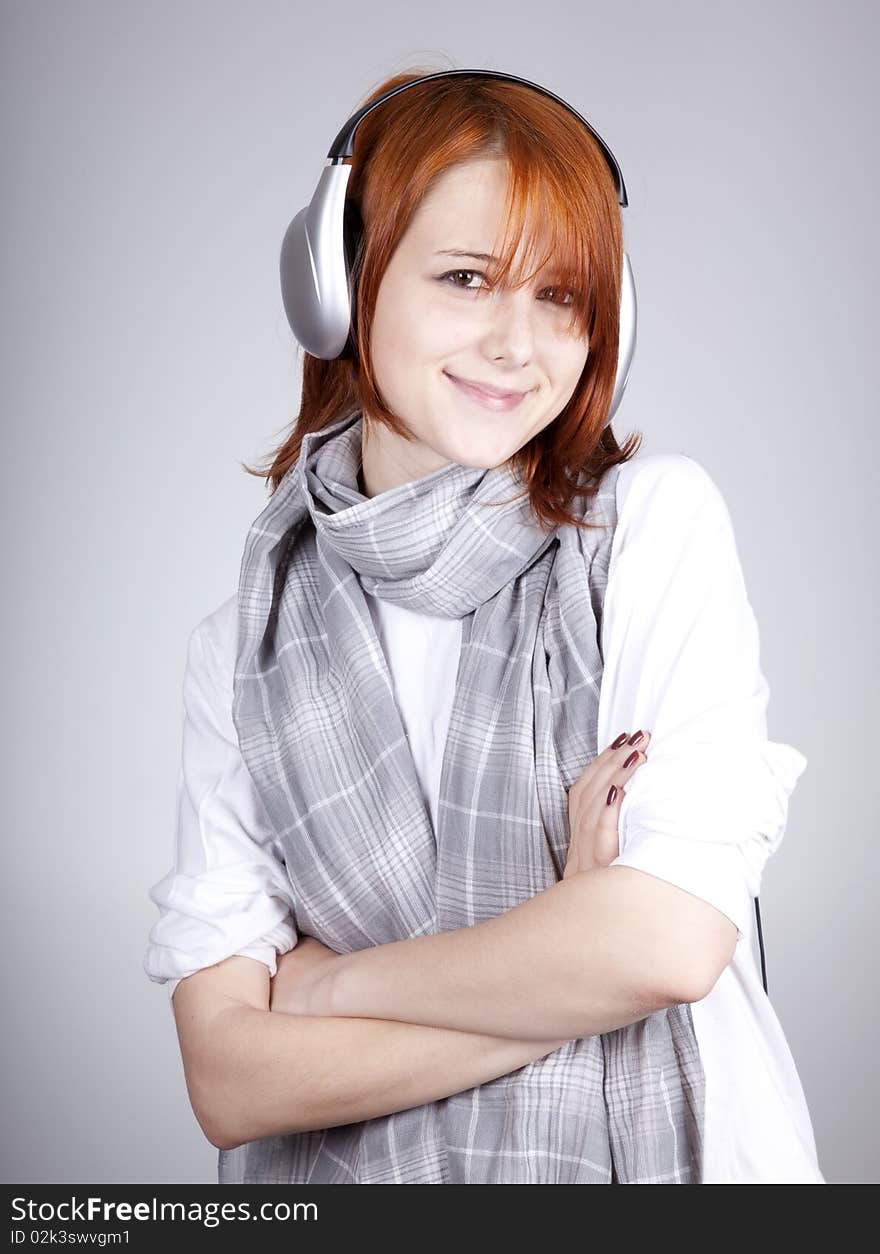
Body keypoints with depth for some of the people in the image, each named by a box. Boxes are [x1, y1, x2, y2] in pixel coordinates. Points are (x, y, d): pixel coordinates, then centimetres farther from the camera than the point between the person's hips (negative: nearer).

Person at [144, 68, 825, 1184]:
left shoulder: (657, 522, -4)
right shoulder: (240, 648, 0)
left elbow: (673, 938, -14)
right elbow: (228, 1081, -7)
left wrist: (326, 980, -6)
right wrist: (569, 972, -14)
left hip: (650, 1147, -1)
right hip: (350, 1173, 1)